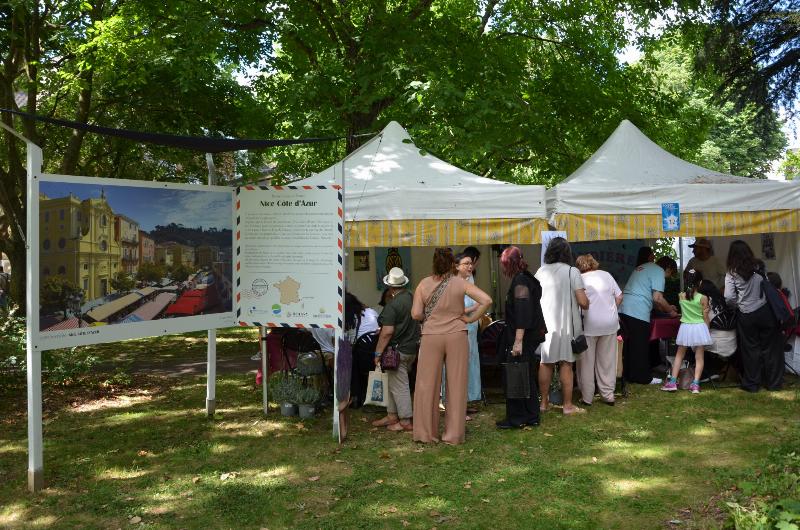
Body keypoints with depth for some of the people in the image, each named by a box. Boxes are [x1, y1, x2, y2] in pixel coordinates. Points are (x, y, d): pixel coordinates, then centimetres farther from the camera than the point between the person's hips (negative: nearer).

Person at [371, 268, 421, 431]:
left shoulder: (392, 305, -20)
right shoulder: (411, 298, 5)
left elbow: (387, 332, -23)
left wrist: (378, 352, -15)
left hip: (399, 350, -9)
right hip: (412, 347, 9)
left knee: (399, 386, 0)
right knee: (393, 382, 19)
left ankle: (406, 421, 5)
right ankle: (392, 415, 27)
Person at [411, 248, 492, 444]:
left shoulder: (424, 284, -3)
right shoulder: (460, 283, -4)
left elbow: (416, 314, -7)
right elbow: (486, 300, -12)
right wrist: (470, 318, -2)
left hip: (431, 337, 0)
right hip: (456, 336, 0)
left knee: (427, 384, 9)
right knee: (456, 385, 8)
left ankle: (425, 433, 14)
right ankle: (453, 434, 12)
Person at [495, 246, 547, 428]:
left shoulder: (520, 282, -16)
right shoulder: (528, 279, 14)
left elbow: (522, 313, -23)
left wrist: (518, 341, -24)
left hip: (523, 337, -10)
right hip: (532, 336, 10)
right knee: (527, 377, 15)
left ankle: (516, 418, 5)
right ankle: (532, 416, 21)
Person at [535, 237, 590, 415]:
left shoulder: (541, 271, 1)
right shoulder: (572, 272, -8)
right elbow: (583, 302, -13)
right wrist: (586, 305, 9)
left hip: (544, 323, 3)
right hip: (565, 324, -3)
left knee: (545, 363, 11)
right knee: (566, 364, 4)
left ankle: (544, 402, 18)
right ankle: (568, 405, 8)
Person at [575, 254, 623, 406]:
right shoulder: (606, 275, 7)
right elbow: (619, 297, 8)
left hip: (588, 325, -4)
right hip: (610, 323, 4)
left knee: (586, 362, 6)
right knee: (607, 361, 12)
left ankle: (587, 397, 10)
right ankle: (608, 395, 16)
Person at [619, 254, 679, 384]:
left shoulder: (644, 267, 26)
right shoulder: (659, 272, -3)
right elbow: (657, 298, -11)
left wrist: (667, 307, 32)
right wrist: (670, 311, 5)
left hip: (624, 308, 9)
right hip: (638, 312, -9)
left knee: (629, 343, 15)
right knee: (641, 346, 0)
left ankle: (628, 375, 22)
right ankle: (642, 377, 6)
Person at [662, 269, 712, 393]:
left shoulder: (681, 296, -5)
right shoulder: (703, 298, -12)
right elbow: (706, 317, -7)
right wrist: (708, 327, 9)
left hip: (685, 327, 2)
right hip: (699, 328, -2)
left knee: (679, 354, 14)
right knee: (699, 357, 7)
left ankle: (673, 381, 11)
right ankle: (695, 384, 2)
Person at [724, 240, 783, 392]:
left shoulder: (732, 274, -8)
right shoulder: (759, 267, 0)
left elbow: (729, 297, -15)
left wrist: (738, 304, 4)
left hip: (746, 315, -2)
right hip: (765, 311, 2)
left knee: (751, 349, 9)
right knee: (770, 348, 11)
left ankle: (752, 383, 17)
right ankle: (774, 383, 20)